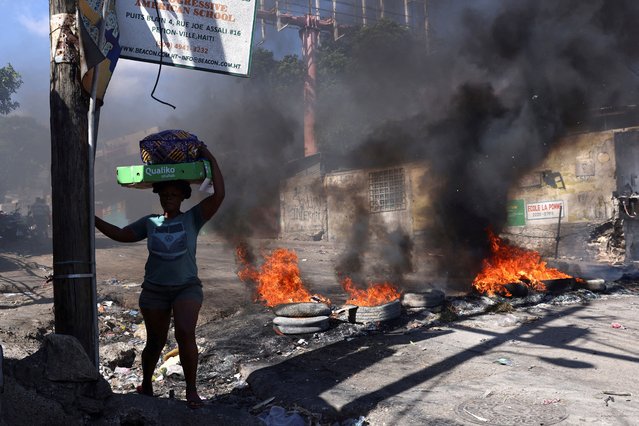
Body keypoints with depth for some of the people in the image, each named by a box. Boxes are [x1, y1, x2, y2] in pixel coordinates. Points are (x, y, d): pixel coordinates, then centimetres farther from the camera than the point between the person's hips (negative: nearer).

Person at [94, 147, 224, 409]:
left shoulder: (193, 218, 0)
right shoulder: (149, 223, 9)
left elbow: (219, 195, -10)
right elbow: (121, 234, 14)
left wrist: (210, 159, -10)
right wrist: (94, 220, 7)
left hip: (187, 288, -2)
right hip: (154, 291, 3)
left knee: (185, 333, -22)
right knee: (155, 342, 11)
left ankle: (191, 389, -8)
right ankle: (146, 384, 36)